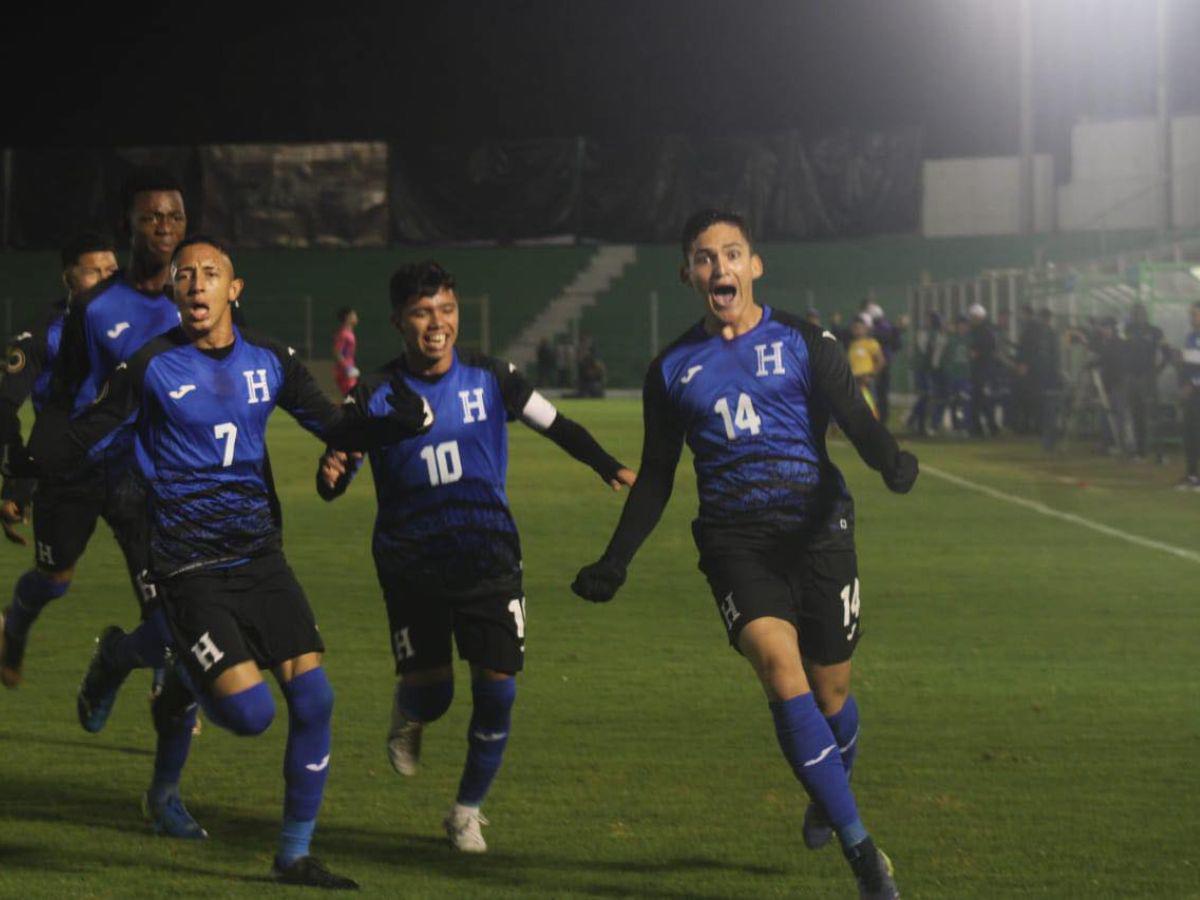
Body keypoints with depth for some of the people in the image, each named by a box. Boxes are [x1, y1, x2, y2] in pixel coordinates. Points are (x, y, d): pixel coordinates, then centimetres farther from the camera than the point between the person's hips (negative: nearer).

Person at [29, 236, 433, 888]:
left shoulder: (269, 362, 7)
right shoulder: (150, 368, -6)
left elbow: (334, 428, 16)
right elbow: (78, 445, -6)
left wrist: (400, 422, -3)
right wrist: (20, 437, -27)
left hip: (259, 555, 5)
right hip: (188, 565, -5)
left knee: (313, 698, -7)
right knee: (250, 713, -15)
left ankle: (294, 857, 9)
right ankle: (129, 650, 15)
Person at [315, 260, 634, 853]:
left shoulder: (489, 378, 0)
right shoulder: (376, 396, -5)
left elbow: (556, 426, 10)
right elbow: (339, 470, -4)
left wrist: (610, 468, 1)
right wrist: (331, 475, -27)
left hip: (488, 556, 1)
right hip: (411, 563, -1)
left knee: (497, 688, -6)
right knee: (430, 690, -9)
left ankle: (467, 812, 15)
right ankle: (407, 715, 32)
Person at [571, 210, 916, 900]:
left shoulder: (804, 344, 6)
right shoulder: (672, 370, 12)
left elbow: (855, 419, -7)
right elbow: (656, 478, 20)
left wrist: (890, 459, -29)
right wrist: (615, 562, 14)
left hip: (816, 526, 0)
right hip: (734, 539, 0)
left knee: (829, 694, 5)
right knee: (782, 672, -21)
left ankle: (832, 792, 42)